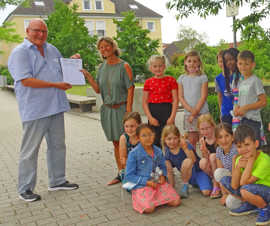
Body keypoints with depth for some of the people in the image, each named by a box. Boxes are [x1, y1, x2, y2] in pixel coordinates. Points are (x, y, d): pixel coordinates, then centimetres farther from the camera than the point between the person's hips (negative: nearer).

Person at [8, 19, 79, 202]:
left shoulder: (52, 49, 15)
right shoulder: (20, 52, -8)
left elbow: (62, 69, 29)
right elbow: (26, 81, -18)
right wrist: (56, 85, -19)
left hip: (56, 107, 8)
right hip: (35, 110, -7)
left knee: (58, 146, 16)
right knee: (30, 151, 1)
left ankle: (57, 181, 30)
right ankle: (25, 189, 14)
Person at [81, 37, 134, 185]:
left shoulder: (124, 66, -5)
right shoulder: (102, 67, 11)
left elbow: (130, 89, -9)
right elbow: (98, 89, 10)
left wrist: (128, 110, -16)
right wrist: (87, 76, -2)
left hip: (121, 108, -5)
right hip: (107, 109, 5)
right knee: (116, 143, 10)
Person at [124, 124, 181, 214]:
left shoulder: (158, 151, 4)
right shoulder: (134, 153, -10)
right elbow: (129, 176, -9)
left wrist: (163, 176, -3)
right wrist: (147, 182, -16)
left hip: (158, 183, 5)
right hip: (141, 186, -4)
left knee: (176, 201, -9)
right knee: (149, 208, -28)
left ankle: (158, 198, 15)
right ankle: (143, 200, 7)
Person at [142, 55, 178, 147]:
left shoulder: (171, 80, 2)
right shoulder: (148, 82, 7)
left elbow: (175, 100, -1)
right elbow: (144, 102, 6)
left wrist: (172, 117, -9)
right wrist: (150, 117, -5)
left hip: (167, 110, -2)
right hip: (153, 112, 2)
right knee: (155, 140, 4)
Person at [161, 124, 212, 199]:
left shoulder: (185, 145, -20)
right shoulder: (167, 152, -9)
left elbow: (194, 160, -36)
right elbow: (169, 172, -1)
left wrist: (185, 148, -49)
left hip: (199, 170, -3)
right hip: (189, 175, 4)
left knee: (206, 192, -30)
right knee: (187, 161, -32)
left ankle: (199, 183, 5)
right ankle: (185, 186, -6)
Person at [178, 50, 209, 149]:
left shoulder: (203, 77, 1)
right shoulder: (182, 78, 9)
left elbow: (203, 97, -5)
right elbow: (180, 97, 3)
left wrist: (195, 112, -12)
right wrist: (191, 110, -10)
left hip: (202, 112, -2)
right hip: (188, 113, 2)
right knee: (191, 140, 5)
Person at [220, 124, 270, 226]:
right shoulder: (239, 159, -9)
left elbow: (244, 182, -30)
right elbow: (234, 186, -10)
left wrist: (251, 160, -29)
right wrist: (238, 166, -23)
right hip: (252, 190, 7)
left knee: (246, 189, -36)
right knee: (225, 180, -5)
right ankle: (249, 205, 8)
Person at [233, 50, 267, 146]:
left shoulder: (255, 81, -10)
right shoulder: (241, 82, 11)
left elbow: (263, 102, -13)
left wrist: (245, 108, -15)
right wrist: (237, 107, -1)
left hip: (253, 121, -7)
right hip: (243, 120, 7)